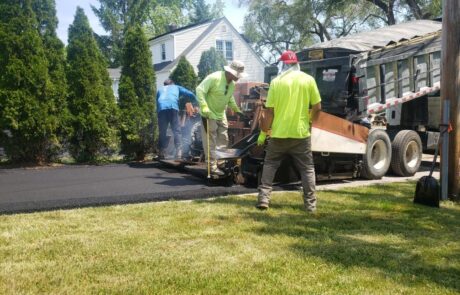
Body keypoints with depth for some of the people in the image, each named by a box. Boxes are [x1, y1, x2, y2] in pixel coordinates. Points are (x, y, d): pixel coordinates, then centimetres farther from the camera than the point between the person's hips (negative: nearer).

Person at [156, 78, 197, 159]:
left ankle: (162, 153, 3)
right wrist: (196, 101, 35)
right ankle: (179, 153, -13)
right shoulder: (176, 87, 33)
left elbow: (156, 103, 30)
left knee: (162, 132, 8)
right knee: (176, 131, -2)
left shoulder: (160, 90, 38)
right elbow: (190, 94, 23)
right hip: (172, 107, -2)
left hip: (161, 108, 2)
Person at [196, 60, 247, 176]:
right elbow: (200, 90, -25)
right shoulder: (214, 78, -23)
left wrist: (237, 110, 17)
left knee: (223, 140, 13)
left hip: (221, 115, 8)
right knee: (211, 142, -5)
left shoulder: (232, 84, 3)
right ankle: (213, 166, 0)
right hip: (209, 115, -8)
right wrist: (204, 107, -32)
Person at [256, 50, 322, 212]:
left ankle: (263, 199, 9)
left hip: (279, 133, 0)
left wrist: (263, 133, 5)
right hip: (301, 133, 0)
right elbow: (317, 107, -1)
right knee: (307, 168, 11)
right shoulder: (308, 80, -1)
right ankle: (310, 203, 9)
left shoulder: (276, 82, -3)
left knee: (269, 165, 14)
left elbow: (270, 111, -3)